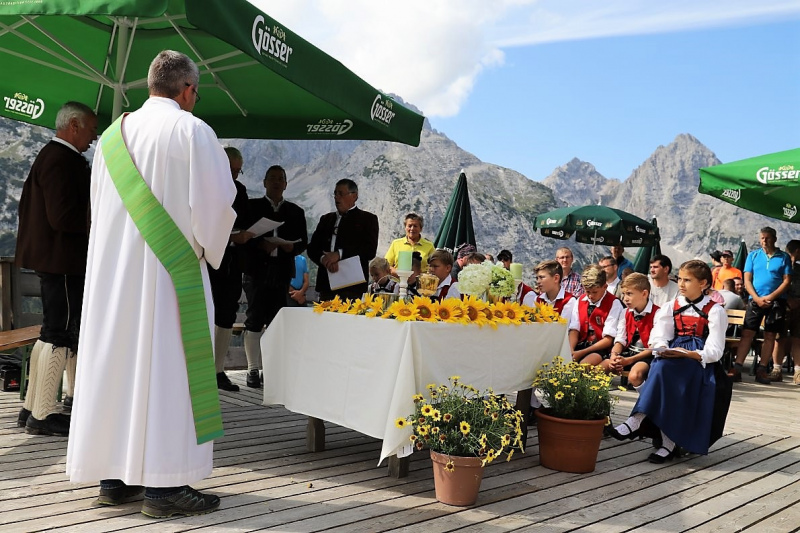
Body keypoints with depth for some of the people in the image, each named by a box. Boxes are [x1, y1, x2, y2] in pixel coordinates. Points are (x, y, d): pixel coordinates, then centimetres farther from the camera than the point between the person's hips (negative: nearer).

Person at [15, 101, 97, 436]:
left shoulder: (48, 156, 17)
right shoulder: (63, 161, -16)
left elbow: (27, 205, 24)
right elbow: (63, 217, -23)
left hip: (49, 257, 11)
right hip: (62, 260, -11)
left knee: (52, 333, 15)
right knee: (61, 335, -5)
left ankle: (32, 409, 23)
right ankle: (43, 415, 2)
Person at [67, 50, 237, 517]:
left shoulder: (114, 134, 14)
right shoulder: (191, 130, -7)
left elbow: (99, 206, 19)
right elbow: (215, 201, -12)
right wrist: (206, 249, 4)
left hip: (113, 271, 7)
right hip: (168, 270, -7)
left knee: (117, 362, 10)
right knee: (166, 367, -4)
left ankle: (114, 476, 17)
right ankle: (164, 483, -2)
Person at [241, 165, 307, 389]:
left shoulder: (295, 211, 15)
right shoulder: (252, 206, 8)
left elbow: (303, 241, 13)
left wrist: (292, 247, -9)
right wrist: (260, 245, -16)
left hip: (282, 272, 2)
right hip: (256, 270, -2)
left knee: (275, 322, 1)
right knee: (254, 319, -4)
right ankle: (253, 369, 1)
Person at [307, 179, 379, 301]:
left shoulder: (367, 219, 7)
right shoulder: (326, 219, 22)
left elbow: (370, 250, -7)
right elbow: (312, 248, 13)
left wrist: (339, 254, -14)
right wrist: (324, 259, -9)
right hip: (326, 285, 5)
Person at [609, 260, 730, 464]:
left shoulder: (715, 311, 1)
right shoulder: (672, 307, 15)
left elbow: (714, 352, -8)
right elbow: (659, 339, 5)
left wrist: (686, 354, -23)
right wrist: (663, 349, -19)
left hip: (699, 361, -4)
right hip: (671, 359, 4)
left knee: (664, 367, -34)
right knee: (660, 366, -32)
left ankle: (638, 420, -33)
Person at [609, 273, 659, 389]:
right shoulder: (626, 313, 10)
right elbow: (621, 340, 8)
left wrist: (628, 361, -20)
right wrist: (614, 355, -15)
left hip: (647, 356, -6)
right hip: (628, 352, 6)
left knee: (634, 375, -36)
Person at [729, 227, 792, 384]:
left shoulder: (784, 257, 4)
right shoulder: (753, 255, 7)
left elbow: (787, 281, -2)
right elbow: (747, 280, 3)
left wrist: (770, 297, -13)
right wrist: (757, 298, -10)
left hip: (776, 301, 0)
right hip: (755, 299, 0)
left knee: (770, 336, 3)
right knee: (747, 333, -6)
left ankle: (762, 370, 9)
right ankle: (737, 368, -8)